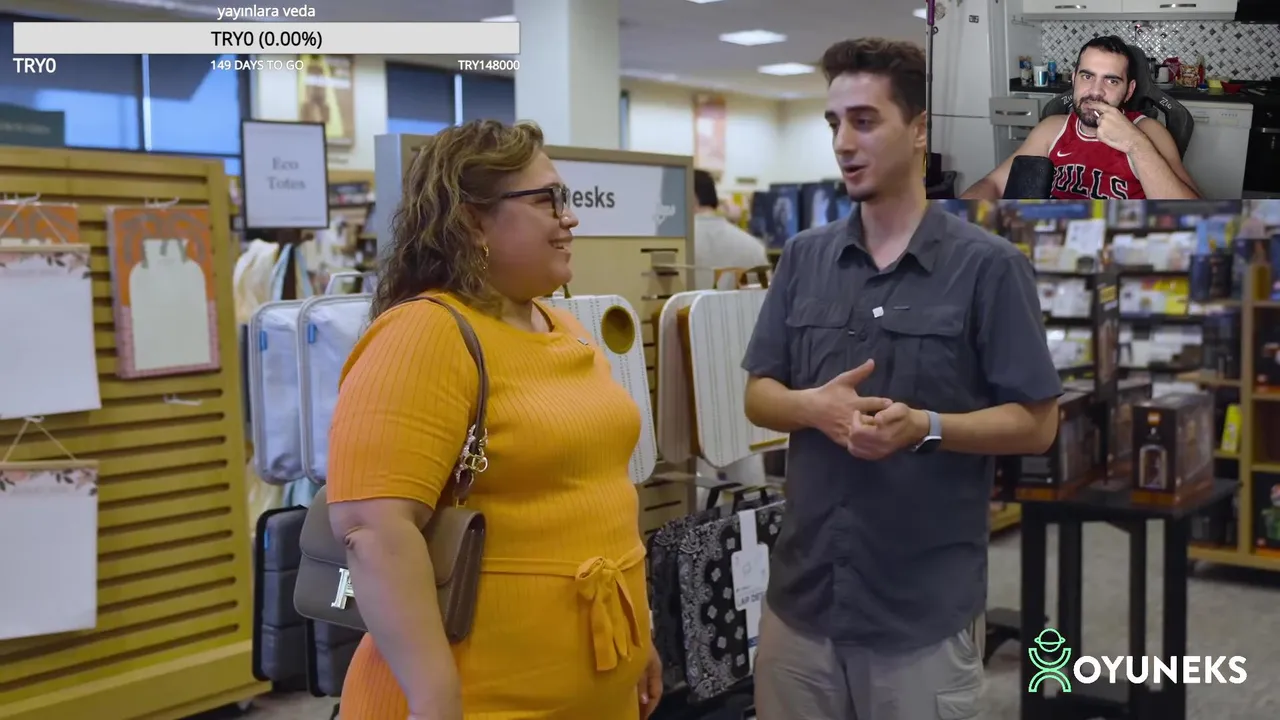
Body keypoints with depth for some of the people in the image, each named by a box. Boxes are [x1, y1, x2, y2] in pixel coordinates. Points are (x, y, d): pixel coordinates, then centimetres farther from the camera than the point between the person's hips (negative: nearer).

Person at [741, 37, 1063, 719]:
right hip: (801, 594, 4)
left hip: (926, 608, -4)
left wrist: (922, 426, -22)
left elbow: (1035, 424, -6)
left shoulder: (989, 265, -7)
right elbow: (758, 396, 8)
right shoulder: (803, 257, 6)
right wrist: (815, 407, -14)